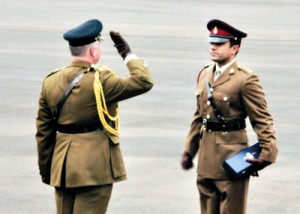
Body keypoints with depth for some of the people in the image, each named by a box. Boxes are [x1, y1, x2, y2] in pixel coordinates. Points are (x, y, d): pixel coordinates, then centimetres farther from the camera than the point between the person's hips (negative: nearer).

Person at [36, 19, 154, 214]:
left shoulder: (51, 82, 4)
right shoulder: (100, 80, -15)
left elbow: (43, 131, 8)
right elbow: (144, 81, -13)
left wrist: (46, 169, 16)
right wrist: (127, 53, -1)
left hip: (62, 166, 6)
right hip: (94, 168, -6)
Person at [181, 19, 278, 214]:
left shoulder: (246, 79, -12)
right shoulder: (204, 75, 10)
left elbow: (262, 119, -12)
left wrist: (267, 153, -22)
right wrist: (189, 151, 17)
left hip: (232, 155, -7)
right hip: (207, 158, 7)